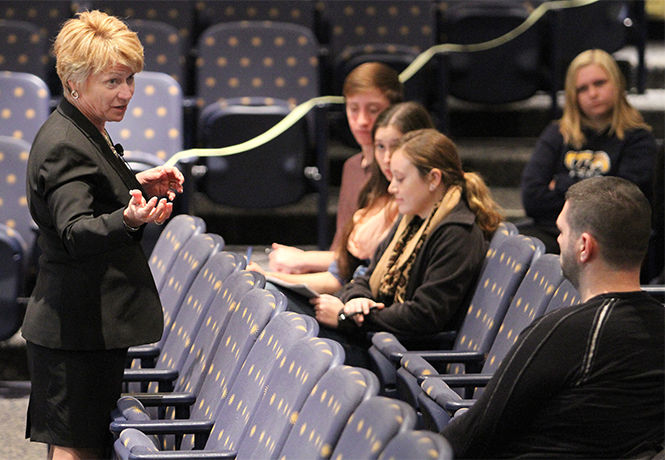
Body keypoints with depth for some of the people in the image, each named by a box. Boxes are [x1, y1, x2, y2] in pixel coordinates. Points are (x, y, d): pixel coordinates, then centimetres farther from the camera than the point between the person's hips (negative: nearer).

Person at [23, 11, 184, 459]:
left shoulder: (86, 134, 12)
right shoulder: (63, 145, -21)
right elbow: (75, 232, -33)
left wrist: (138, 185, 14)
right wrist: (128, 219, -51)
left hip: (92, 321, 10)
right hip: (78, 327, -10)